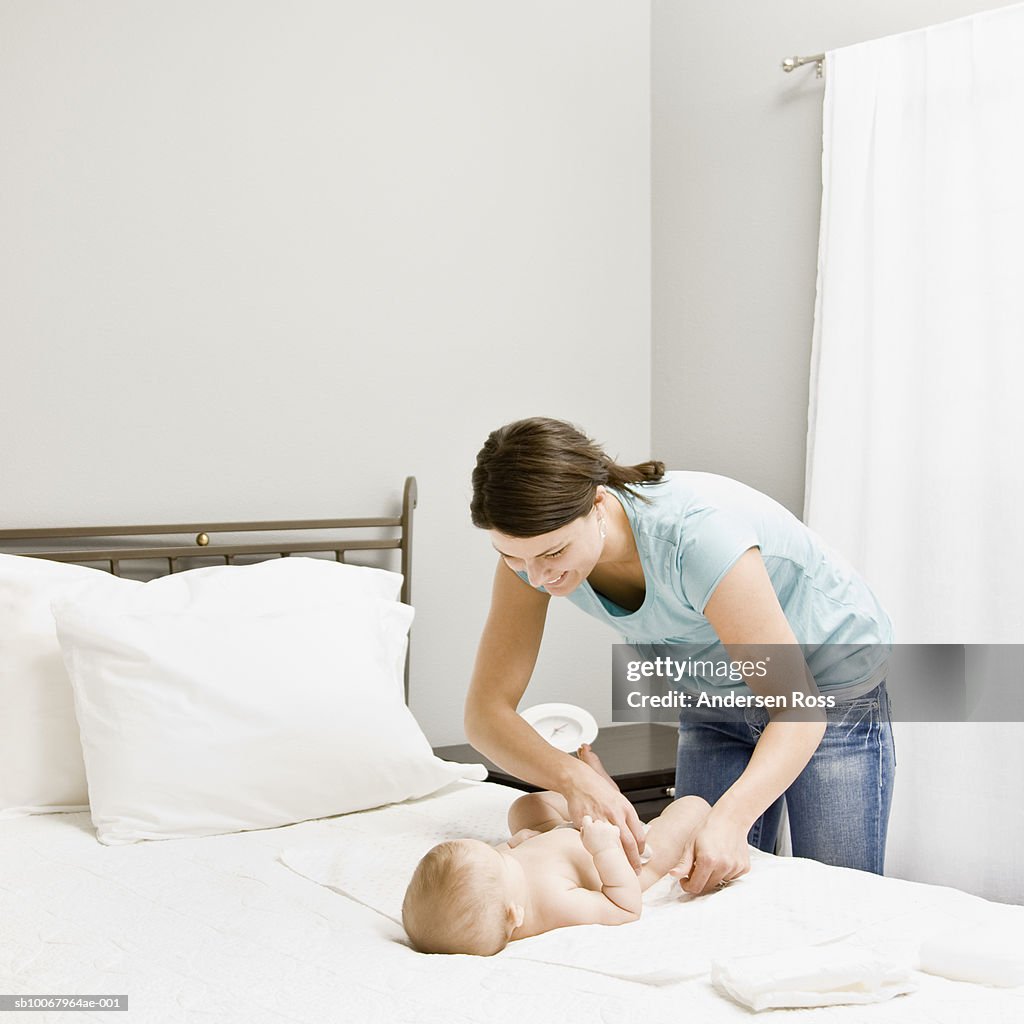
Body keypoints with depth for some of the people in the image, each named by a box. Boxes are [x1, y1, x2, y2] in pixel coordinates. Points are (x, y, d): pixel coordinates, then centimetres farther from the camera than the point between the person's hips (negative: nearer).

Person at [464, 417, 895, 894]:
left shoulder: (696, 534, -39)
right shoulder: (533, 546, -22)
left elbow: (798, 711, -36)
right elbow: (485, 709, -21)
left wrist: (730, 818, -52)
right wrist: (573, 777, -40)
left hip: (834, 688, -5)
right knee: (701, 891, 5)